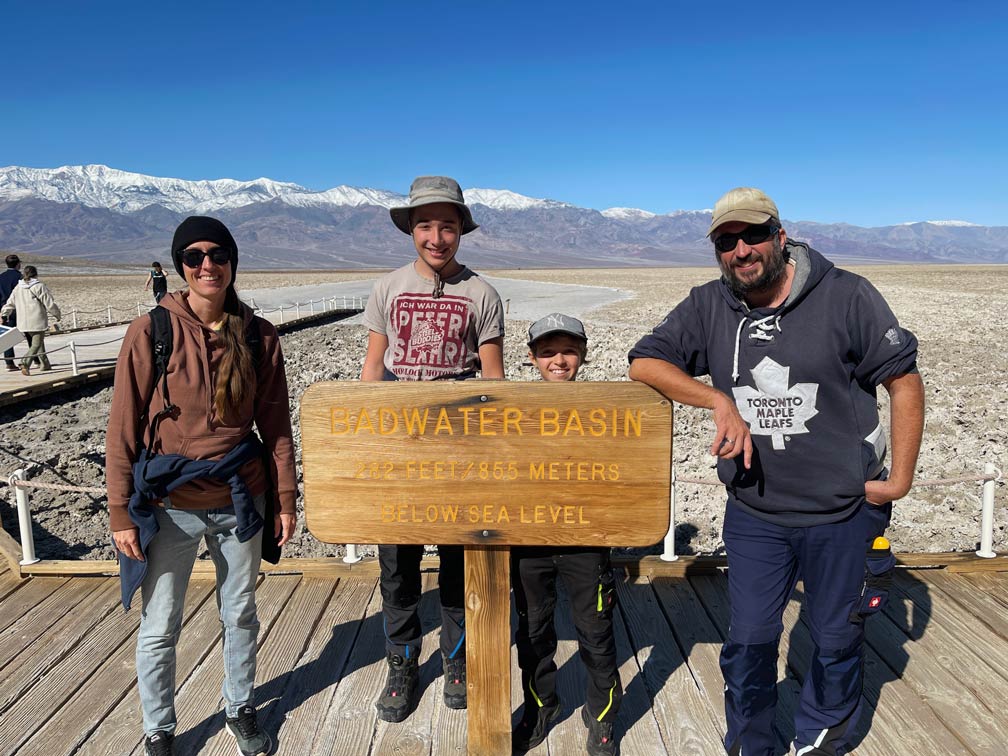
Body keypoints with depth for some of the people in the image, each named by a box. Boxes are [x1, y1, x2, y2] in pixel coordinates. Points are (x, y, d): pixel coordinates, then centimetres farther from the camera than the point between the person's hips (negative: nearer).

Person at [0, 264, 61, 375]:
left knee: (36, 343, 20)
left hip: (23, 323, 7)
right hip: (37, 321, -6)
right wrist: (57, 315, 7)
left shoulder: (18, 288, 9)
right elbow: (50, 304, -8)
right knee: (36, 345, -5)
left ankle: (45, 364, 27)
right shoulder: (40, 287, -9)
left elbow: (10, 303, 15)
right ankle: (25, 363, -25)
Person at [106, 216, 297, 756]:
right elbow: (123, 428, -6)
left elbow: (276, 425, 2)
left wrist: (285, 499, 2)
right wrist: (121, 512, -6)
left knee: (240, 615, 17)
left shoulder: (259, 336, -3)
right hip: (169, 506, -2)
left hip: (240, 501, 2)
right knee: (159, 628, 11)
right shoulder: (152, 331, -9)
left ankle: (240, 710, 40)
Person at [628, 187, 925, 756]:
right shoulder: (708, 308, -3)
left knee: (837, 640, 18)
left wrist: (899, 479, -7)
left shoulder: (845, 296, -11)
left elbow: (905, 380, -5)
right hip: (754, 516, 2)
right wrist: (720, 401, -22)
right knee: (749, 644, 11)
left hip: (844, 513, -1)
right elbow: (644, 363, -9)